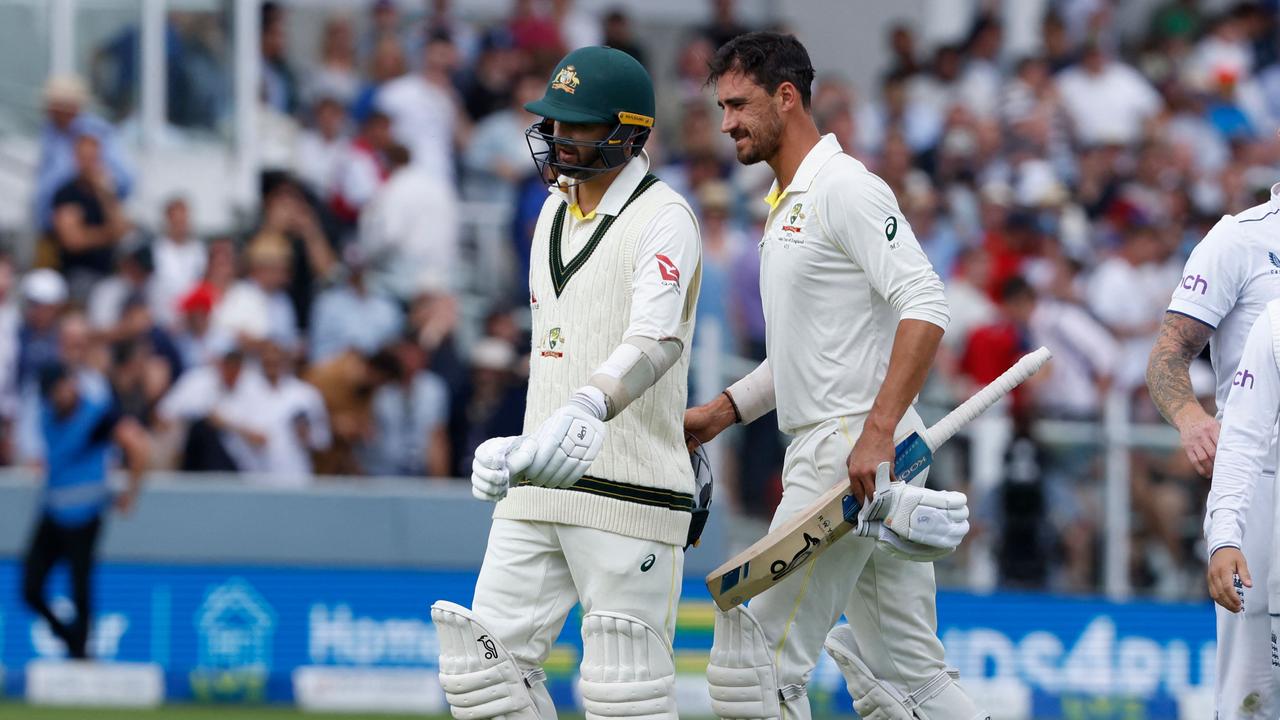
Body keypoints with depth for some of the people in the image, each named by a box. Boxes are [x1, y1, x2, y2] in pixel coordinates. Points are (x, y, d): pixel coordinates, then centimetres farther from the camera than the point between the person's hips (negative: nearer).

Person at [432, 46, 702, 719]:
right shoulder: (554, 211, 17)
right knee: (488, 660, 4)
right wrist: (524, 445, 18)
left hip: (629, 491, -8)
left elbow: (656, 340, -26)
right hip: (537, 488, 8)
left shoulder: (663, 218, -9)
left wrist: (588, 408, -43)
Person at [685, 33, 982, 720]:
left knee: (761, 663, -9)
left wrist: (877, 430, -28)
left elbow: (925, 306, -21)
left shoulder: (844, 187, -10)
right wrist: (721, 411, 19)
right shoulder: (785, 204, 21)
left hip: (855, 457, -10)